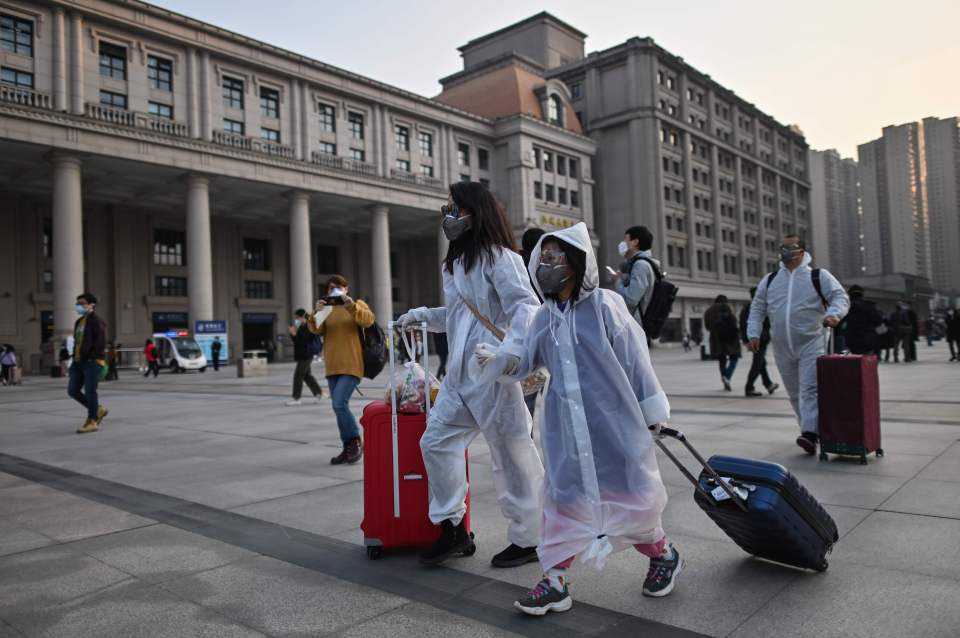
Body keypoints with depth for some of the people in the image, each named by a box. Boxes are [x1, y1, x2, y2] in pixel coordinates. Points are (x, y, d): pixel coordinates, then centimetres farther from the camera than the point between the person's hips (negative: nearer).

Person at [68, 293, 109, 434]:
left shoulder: (97, 322, -8)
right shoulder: (79, 322, 19)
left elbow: (100, 343, -14)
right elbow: (77, 342, 23)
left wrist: (89, 357, -18)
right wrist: (75, 358, 14)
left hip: (92, 362, -9)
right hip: (79, 362, 9)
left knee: (90, 391, -6)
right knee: (73, 390, 7)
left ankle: (92, 422, 2)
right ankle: (97, 410, 22)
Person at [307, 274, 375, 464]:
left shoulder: (357, 304, 5)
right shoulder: (326, 309, 14)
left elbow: (368, 320, -14)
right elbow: (315, 329, -1)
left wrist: (351, 306, -26)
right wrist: (316, 313, -19)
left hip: (351, 365, -5)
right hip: (332, 367, 5)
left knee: (339, 404, -17)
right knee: (339, 408, 7)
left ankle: (356, 442, -2)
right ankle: (348, 448, 16)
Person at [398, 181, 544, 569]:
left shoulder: (499, 257, -8)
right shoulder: (454, 263, 19)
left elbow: (525, 307, -19)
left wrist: (513, 351, -33)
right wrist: (421, 315, 22)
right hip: (459, 374, 9)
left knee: (512, 456, 2)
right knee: (436, 442, 9)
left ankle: (528, 539, 18)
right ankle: (452, 527, 22)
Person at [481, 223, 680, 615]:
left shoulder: (604, 305, -8)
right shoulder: (545, 317, 7)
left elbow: (634, 358, -6)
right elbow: (528, 359, 9)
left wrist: (652, 410, -3)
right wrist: (504, 360, -12)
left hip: (612, 419, -4)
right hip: (567, 424, 4)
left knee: (626, 494, 8)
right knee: (564, 497, 7)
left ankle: (664, 555, 34)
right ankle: (555, 581, 15)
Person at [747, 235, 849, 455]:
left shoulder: (818, 276, 3)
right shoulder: (769, 280, 13)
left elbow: (841, 297, -3)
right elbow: (757, 308, 15)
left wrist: (833, 314, -24)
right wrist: (754, 333, 3)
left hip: (810, 344, -4)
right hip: (782, 348, 4)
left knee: (809, 389, -15)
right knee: (795, 393, 11)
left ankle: (810, 434, -21)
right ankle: (811, 429, 26)